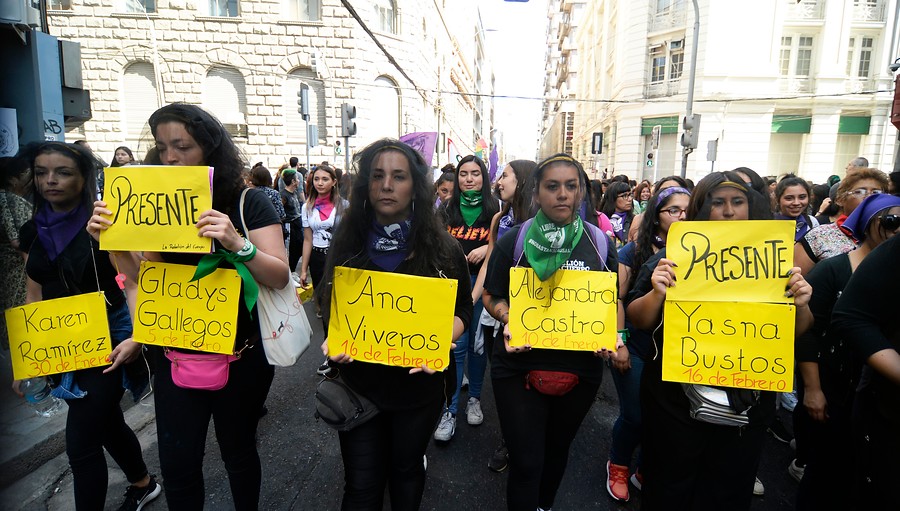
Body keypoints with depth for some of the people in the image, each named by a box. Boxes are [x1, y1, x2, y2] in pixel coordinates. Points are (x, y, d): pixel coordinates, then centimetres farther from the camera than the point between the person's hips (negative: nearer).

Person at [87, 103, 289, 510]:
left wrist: (238, 244, -34)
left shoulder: (249, 203, -10)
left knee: (237, 452, 16)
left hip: (240, 356, -3)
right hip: (175, 357, 4)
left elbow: (280, 277, -17)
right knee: (177, 465, 10)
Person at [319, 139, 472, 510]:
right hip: (357, 384, 1)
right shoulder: (347, 243, -3)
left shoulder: (442, 248, -7)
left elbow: (462, 309, -1)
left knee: (406, 470, 22)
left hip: (418, 385, 0)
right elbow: (329, 305, 5)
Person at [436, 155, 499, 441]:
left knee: (478, 343, 11)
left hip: (484, 281, 0)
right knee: (455, 345, -3)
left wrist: (487, 248, -14)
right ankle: (449, 410, 5)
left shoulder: (494, 209, 2)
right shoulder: (448, 209, 7)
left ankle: (474, 398, 29)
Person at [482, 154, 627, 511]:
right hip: (520, 366, -2)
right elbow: (492, 296, 0)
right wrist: (508, 319, -20)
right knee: (526, 461, 3)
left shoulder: (600, 241, -1)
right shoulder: (514, 240, -7)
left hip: (581, 367, 3)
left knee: (558, 447, 25)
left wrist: (617, 340, -10)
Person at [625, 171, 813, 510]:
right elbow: (637, 320, -7)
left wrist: (801, 304, -14)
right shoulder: (674, 257, -7)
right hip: (675, 402, -2)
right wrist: (657, 293, -27)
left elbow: (796, 331, 7)